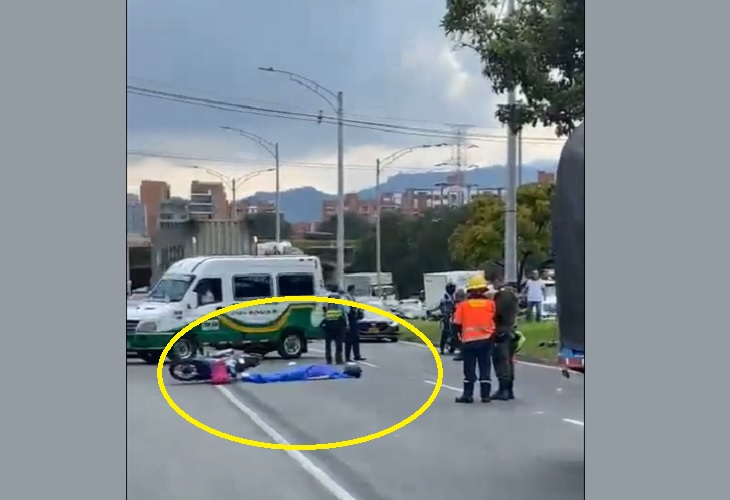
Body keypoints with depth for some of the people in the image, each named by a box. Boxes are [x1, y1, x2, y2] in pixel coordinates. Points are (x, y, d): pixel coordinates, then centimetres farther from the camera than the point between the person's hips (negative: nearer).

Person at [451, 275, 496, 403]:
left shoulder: (463, 305, -4)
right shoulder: (490, 304, -3)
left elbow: (457, 324, -2)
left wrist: (460, 335, 14)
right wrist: (493, 333, 15)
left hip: (469, 341, -1)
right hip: (485, 340, 1)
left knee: (469, 369, 7)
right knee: (485, 368, 9)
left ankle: (468, 394, 5)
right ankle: (485, 395, 9)